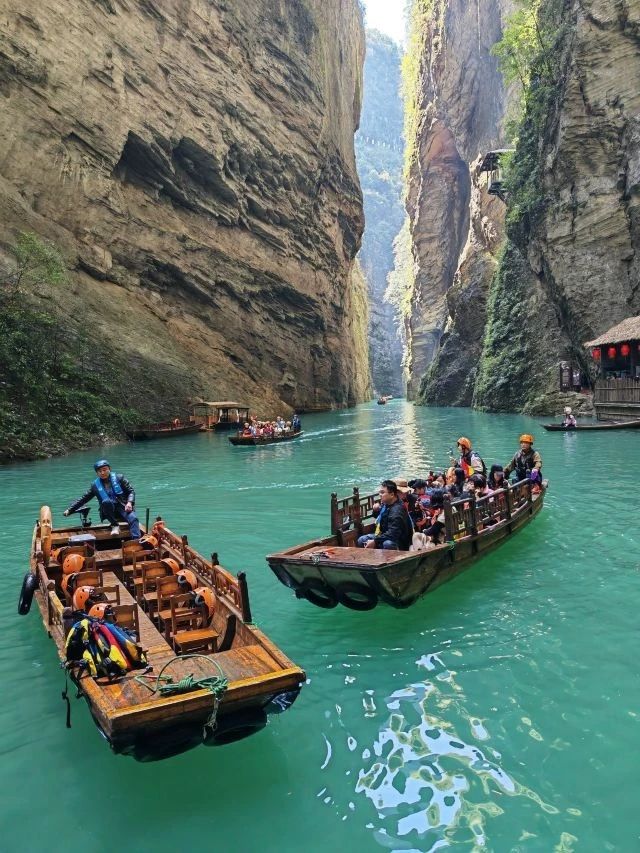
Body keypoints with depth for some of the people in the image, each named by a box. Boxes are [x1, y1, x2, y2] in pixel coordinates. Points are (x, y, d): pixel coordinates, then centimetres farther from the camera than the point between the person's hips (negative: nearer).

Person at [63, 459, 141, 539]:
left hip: (123, 508, -1)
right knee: (106, 501, -34)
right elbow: (83, 499, 14)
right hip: (110, 512, 1)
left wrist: (129, 502, -15)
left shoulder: (119, 478, 6)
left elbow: (131, 491, 5)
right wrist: (70, 510, 9)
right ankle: (115, 526, -18)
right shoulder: (95, 485, 9)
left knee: (133, 518, -32)